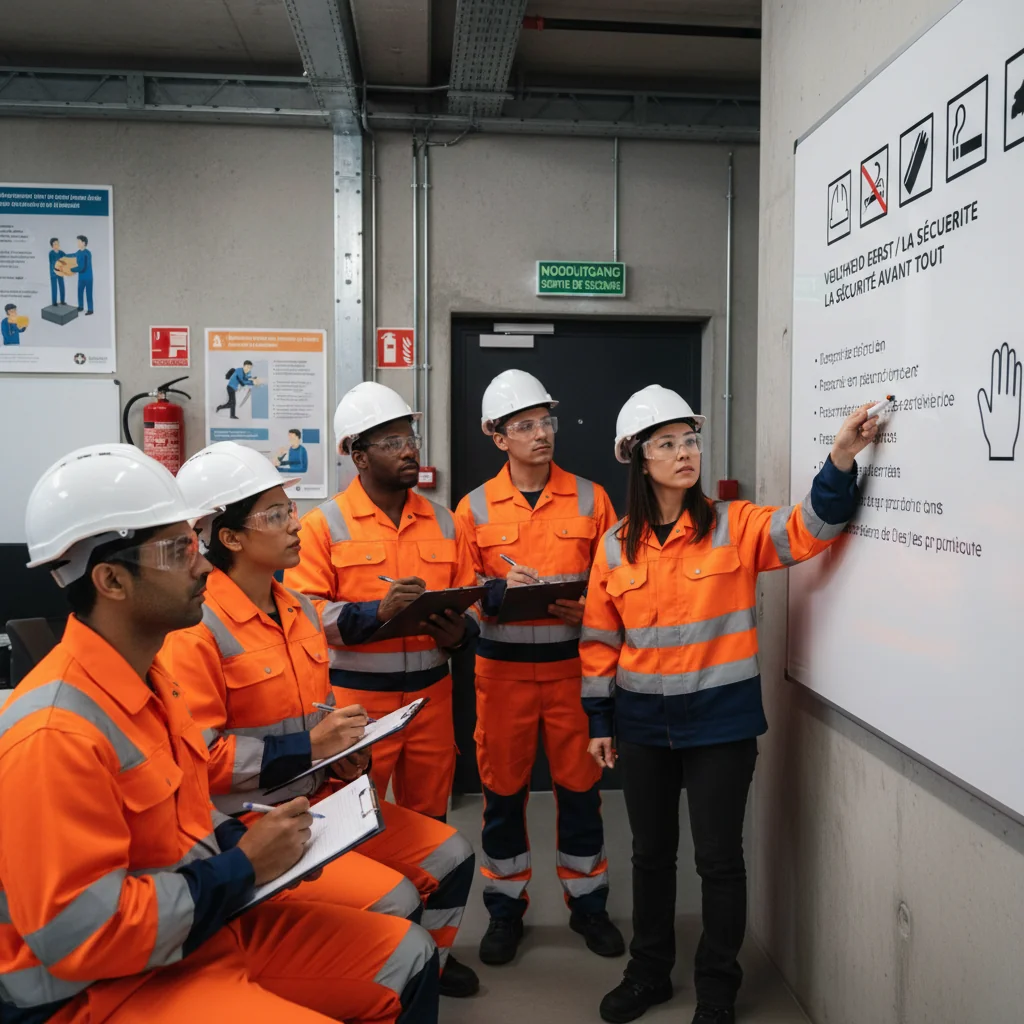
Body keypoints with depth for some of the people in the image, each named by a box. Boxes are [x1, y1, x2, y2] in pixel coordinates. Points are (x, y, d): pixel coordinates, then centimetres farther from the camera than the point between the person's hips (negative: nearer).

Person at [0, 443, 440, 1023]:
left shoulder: (150, 678, 5)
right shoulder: (54, 734, -26)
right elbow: (79, 935, -27)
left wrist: (241, 841, 0)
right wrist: (244, 867, -21)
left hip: (206, 922, 9)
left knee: (409, 957, 7)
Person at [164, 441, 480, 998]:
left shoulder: (301, 610, 7)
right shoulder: (196, 629, -19)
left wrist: (343, 752, -2)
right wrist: (308, 747, -23)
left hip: (320, 795, 8)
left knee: (450, 855, 8)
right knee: (394, 902, -20)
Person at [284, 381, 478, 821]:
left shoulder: (442, 521, 9)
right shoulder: (324, 524, -6)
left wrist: (459, 632, -10)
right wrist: (376, 612, -25)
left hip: (431, 694, 4)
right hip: (355, 699, -4)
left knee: (430, 821, 17)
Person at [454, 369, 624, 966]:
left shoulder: (590, 498, 2)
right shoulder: (476, 507, 1)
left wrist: (590, 610, -15)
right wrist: (501, 589, -17)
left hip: (573, 664, 0)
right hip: (503, 668, 0)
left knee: (580, 785, 9)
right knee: (504, 788, 9)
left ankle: (587, 901, 28)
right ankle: (506, 906, 27)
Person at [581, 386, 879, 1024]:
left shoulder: (734, 526, -6)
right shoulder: (617, 546, 0)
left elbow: (809, 529, -17)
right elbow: (601, 640, 5)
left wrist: (841, 460, -33)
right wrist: (600, 720, 6)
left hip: (721, 722, -2)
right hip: (643, 725, 3)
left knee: (719, 858, 8)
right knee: (651, 853, 18)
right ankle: (649, 973, 38)